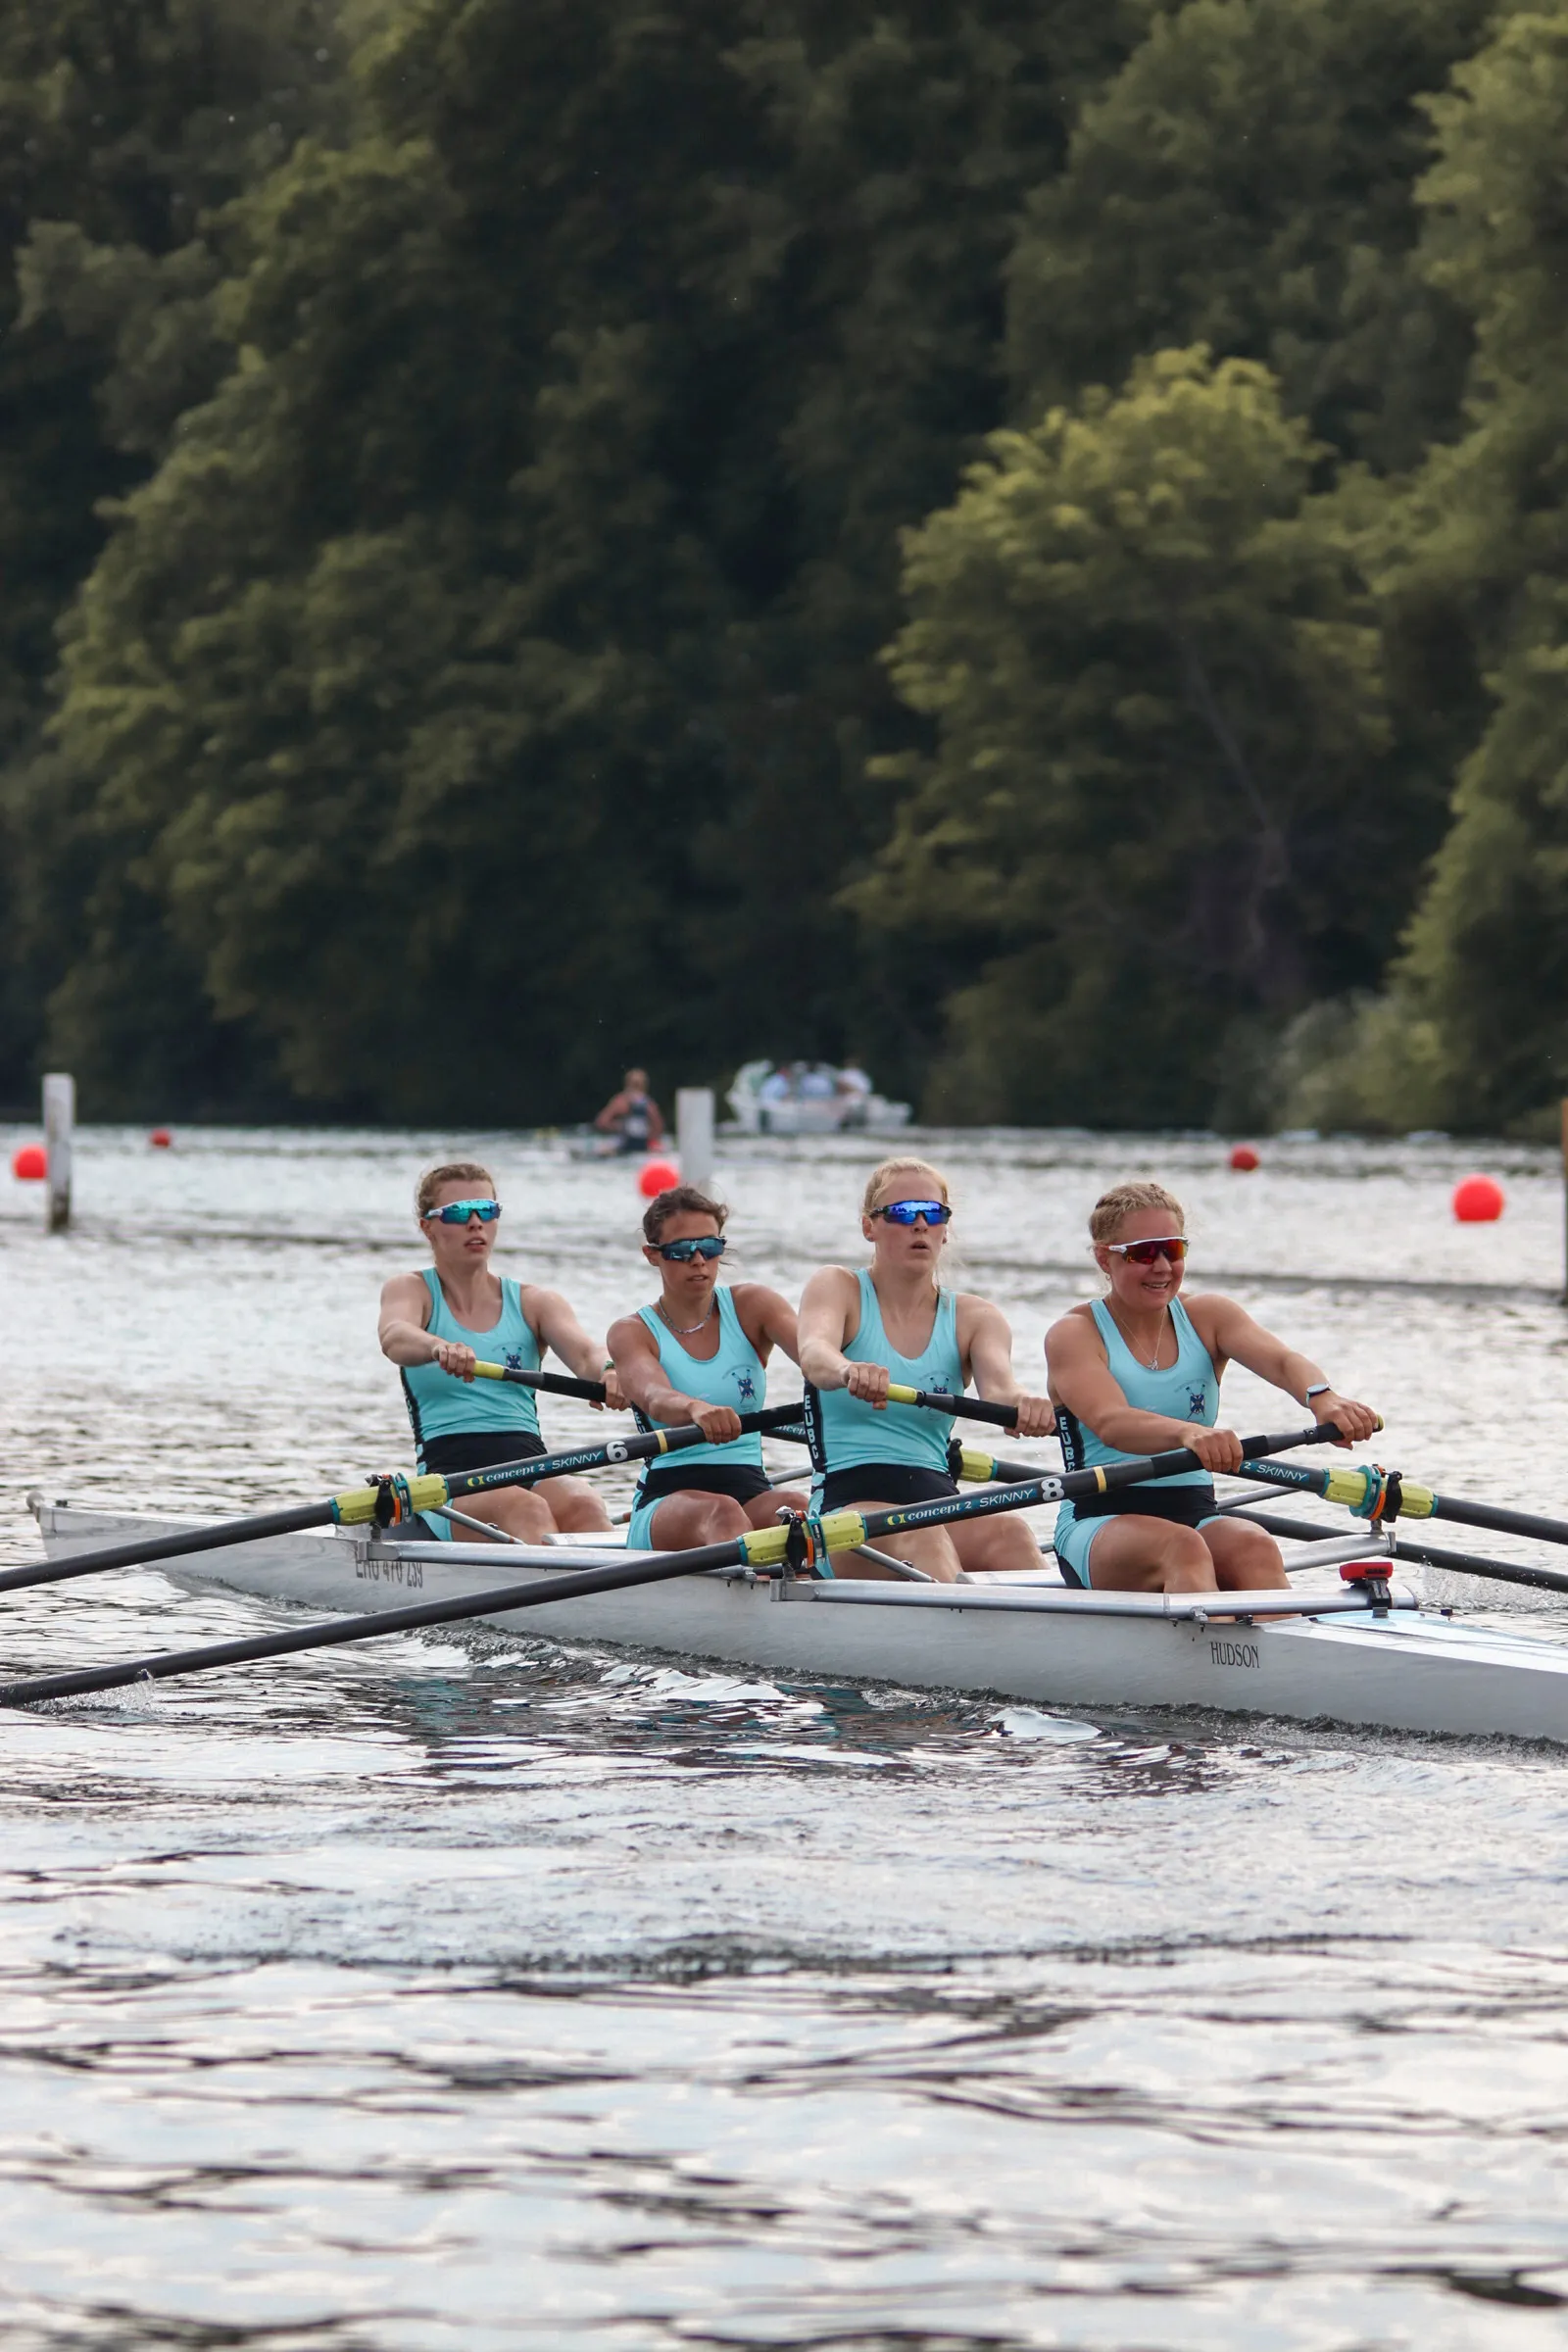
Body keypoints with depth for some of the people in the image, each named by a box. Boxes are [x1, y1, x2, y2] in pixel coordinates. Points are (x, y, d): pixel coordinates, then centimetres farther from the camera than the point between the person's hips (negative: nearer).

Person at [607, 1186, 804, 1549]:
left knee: (796, 1510, -32)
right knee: (721, 1512, -37)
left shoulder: (751, 1305, 10)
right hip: (666, 1497, -3)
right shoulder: (632, 1332, 4)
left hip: (750, 1491, 3)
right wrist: (696, 1409, -46)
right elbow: (655, 1398, -20)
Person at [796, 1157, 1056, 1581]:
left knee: (1009, 1534, -31)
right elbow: (814, 1354, -17)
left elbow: (998, 1386, -8)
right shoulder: (837, 1288, 7)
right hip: (849, 1502, -3)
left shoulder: (974, 1317, 14)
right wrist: (849, 1371, -44)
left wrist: (1022, 1404, -36)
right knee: (919, 1536, -37)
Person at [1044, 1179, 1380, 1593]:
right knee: (1181, 1547, -36)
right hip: (1098, 1524, -4)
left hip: (1195, 1516, 4)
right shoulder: (1074, 1334, -3)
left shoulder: (1207, 1318, 10)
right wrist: (1186, 1433, -45)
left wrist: (1322, 1397, -35)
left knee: (1255, 1548, -30)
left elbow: (1282, 1360, -10)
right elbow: (1110, 1423, -23)